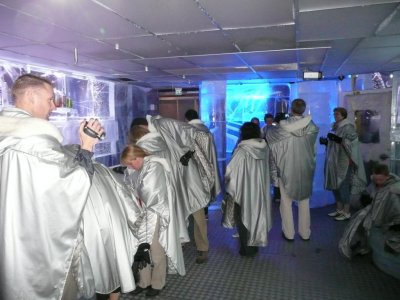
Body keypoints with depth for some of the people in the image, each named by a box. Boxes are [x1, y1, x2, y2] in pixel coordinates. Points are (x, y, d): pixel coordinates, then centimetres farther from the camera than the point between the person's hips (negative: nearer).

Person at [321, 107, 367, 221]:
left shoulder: (348, 127, -9)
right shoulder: (335, 127, 14)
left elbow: (352, 143, -18)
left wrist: (338, 139, -28)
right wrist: (326, 141, 4)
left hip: (344, 162, -8)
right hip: (335, 161, 8)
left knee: (343, 186, -5)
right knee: (334, 185, 10)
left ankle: (346, 212, 5)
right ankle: (339, 209, 21)